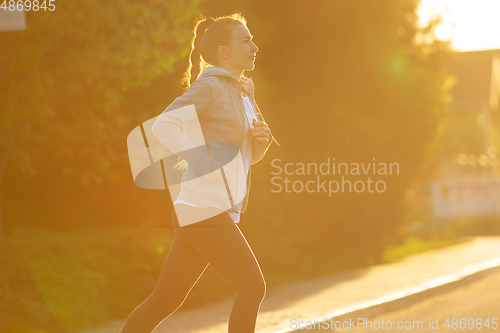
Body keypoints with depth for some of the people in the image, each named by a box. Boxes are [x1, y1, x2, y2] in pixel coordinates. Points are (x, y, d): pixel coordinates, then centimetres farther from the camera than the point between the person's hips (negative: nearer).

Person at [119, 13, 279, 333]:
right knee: (253, 287, -10)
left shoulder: (243, 89, 19)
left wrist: (262, 138, 2)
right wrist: (204, 165, -22)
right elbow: (164, 125, -21)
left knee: (165, 300, 11)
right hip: (203, 207, -9)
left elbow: (249, 155, 24)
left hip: (220, 211, 9)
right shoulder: (209, 86, -8)